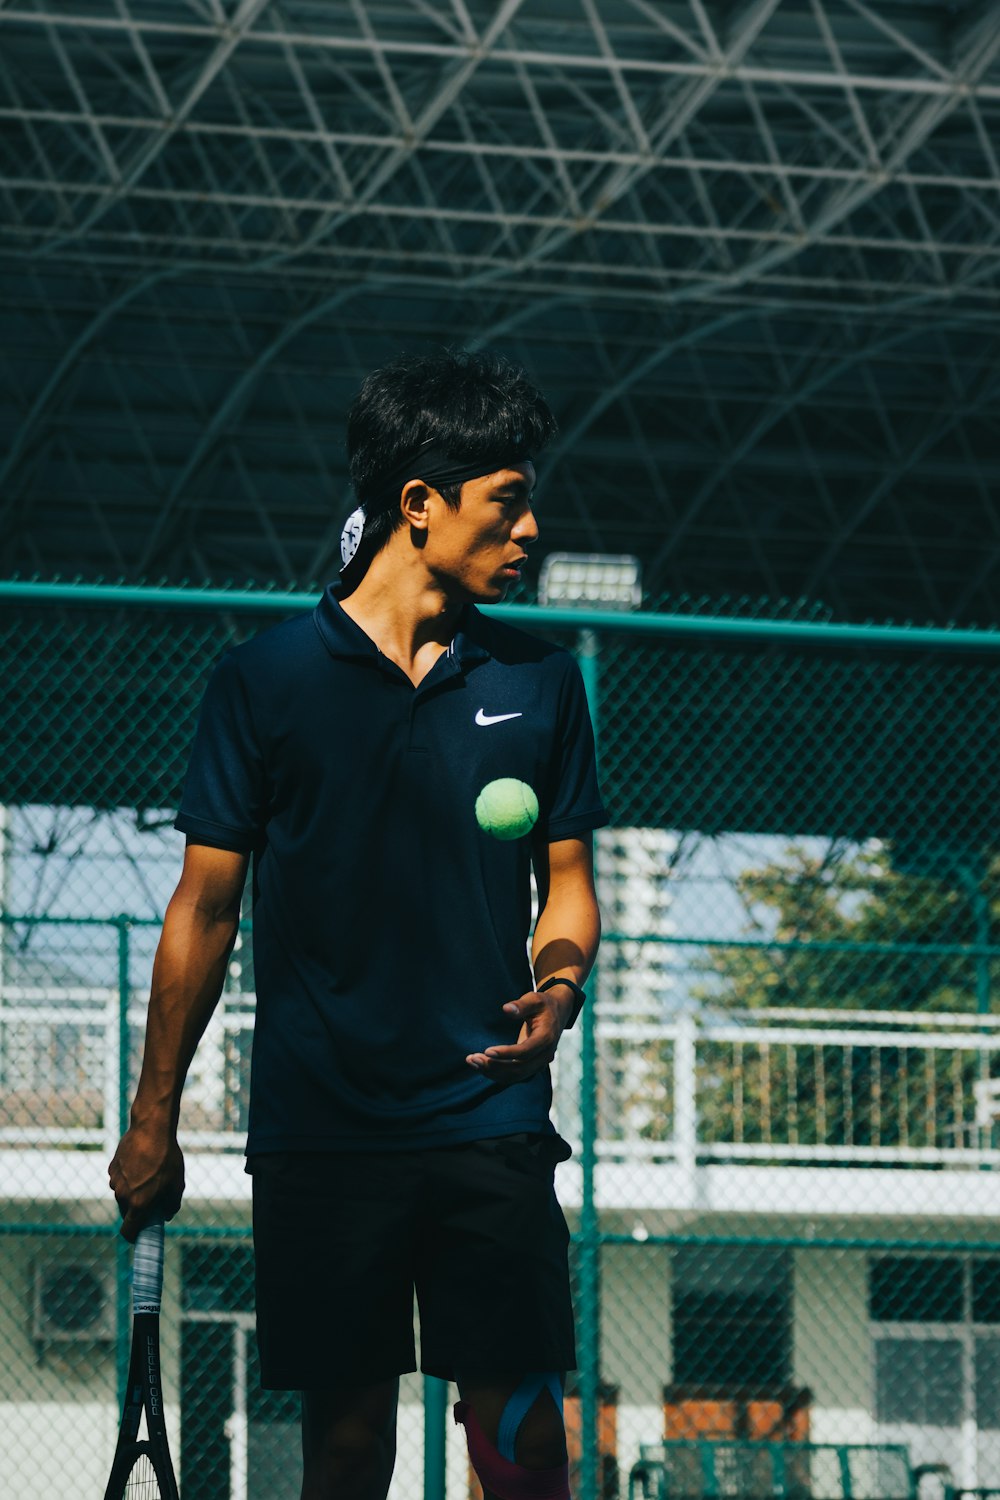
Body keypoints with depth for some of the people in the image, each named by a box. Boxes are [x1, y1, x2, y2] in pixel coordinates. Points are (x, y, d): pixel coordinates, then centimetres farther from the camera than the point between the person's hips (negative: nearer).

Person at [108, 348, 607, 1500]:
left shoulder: (538, 681, 9)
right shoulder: (265, 681, 2)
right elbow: (204, 905, 6)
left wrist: (557, 985, -7)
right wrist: (153, 1121, 5)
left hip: (490, 1127, 1)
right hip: (319, 1135, -1)